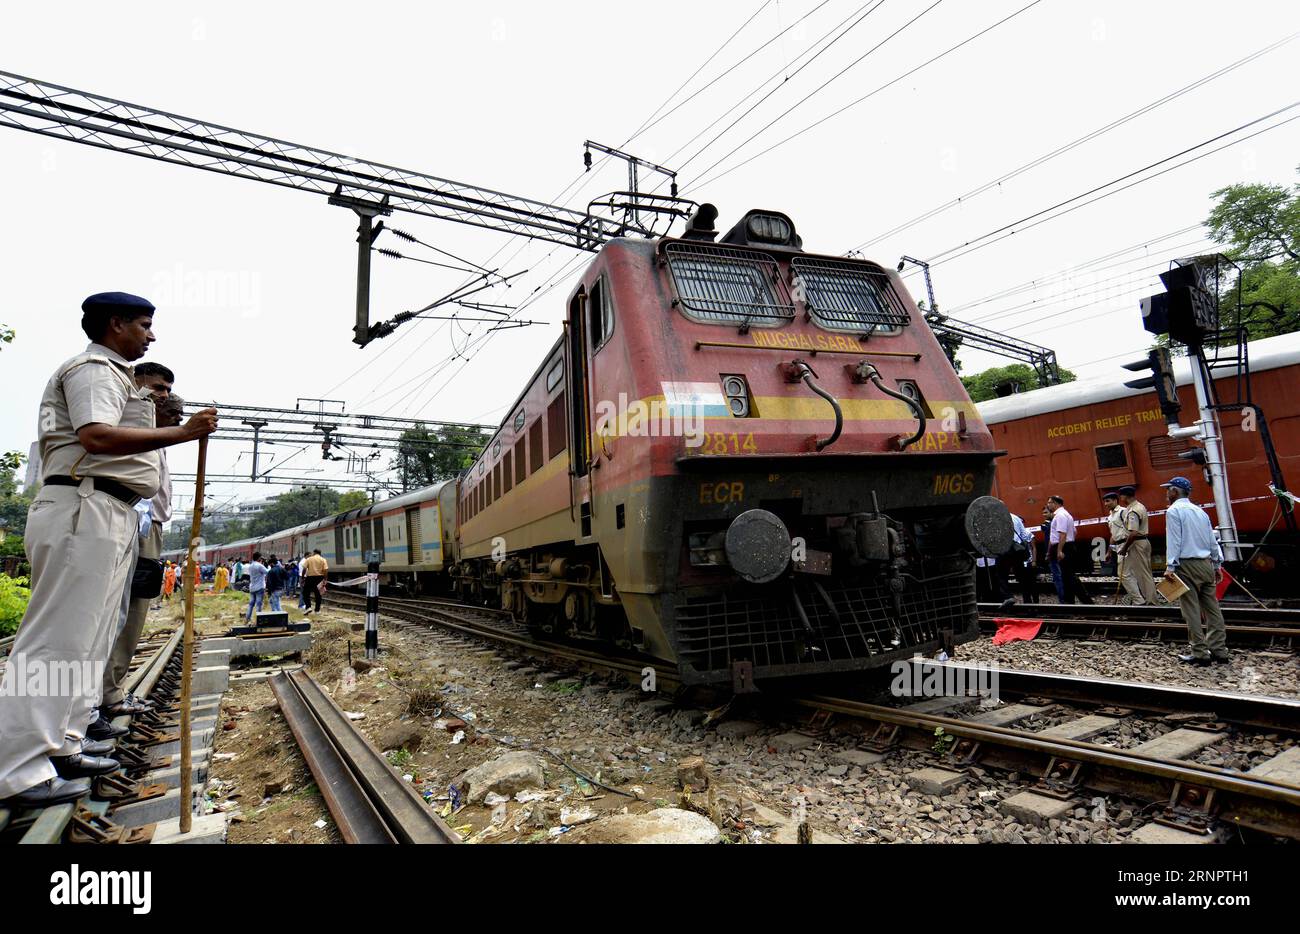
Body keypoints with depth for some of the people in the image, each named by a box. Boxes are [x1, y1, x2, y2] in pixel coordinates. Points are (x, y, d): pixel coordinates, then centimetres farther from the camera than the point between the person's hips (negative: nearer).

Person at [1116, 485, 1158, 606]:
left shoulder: (1132, 511, -20)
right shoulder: (1140, 507, 13)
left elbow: (1133, 533, -26)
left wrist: (1124, 549, -16)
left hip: (1137, 544, -10)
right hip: (1145, 542, 10)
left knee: (1126, 574, -5)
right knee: (1145, 574, 14)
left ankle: (1139, 601, -6)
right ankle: (1151, 601, 20)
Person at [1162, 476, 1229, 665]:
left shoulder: (1174, 511, -6)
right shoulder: (1200, 511, 15)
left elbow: (1174, 541, -12)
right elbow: (1212, 540, 16)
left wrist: (1170, 567, -12)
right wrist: (1216, 565, 20)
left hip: (1187, 565, -7)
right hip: (1206, 563, 7)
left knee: (1192, 610, -4)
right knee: (1212, 608, 8)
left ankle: (1200, 653, -3)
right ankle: (1219, 651, 10)